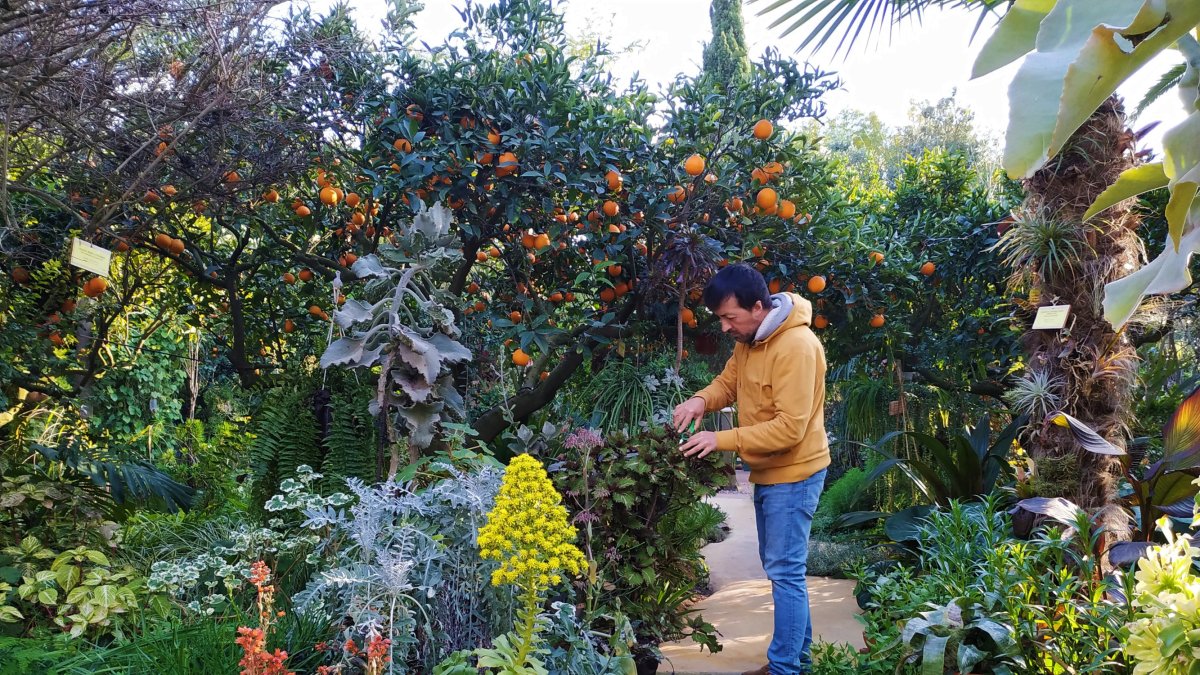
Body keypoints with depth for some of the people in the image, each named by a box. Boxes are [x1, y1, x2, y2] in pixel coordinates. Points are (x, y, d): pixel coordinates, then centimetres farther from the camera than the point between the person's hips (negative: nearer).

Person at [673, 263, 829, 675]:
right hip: (767, 473, 10)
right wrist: (701, 400, -11)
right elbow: (727, 383, 12)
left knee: (785, 572, -4)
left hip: (794, 475, -10)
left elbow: (790, 427, -29)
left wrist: (721, 440, -28)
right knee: (781, 567, 18)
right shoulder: (749, 339, 3)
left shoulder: (796, 346, -26)